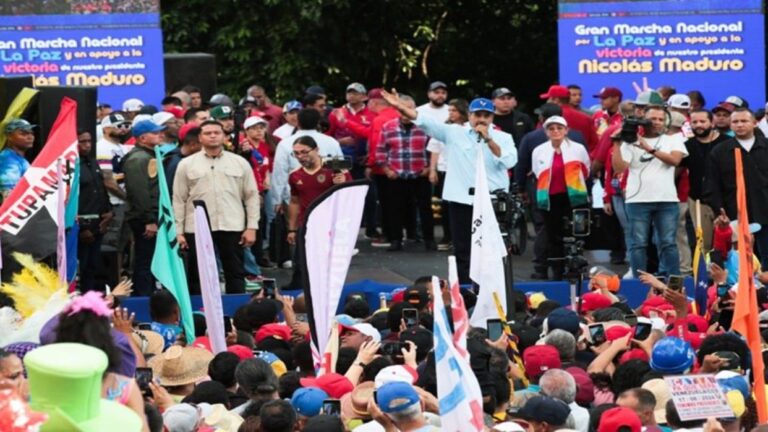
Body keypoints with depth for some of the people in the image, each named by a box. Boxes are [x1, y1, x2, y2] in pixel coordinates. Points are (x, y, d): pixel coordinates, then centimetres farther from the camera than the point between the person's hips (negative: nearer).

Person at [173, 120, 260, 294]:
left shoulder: (240, 163, 7)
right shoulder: (186, 165, 4)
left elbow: (252, 196, 7)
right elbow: (178, 200, 4)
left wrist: (252, 227, -1)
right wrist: (178, 232, -1)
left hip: (232, 227, 1)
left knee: (236, 274, 5)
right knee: (197, 277, 4)